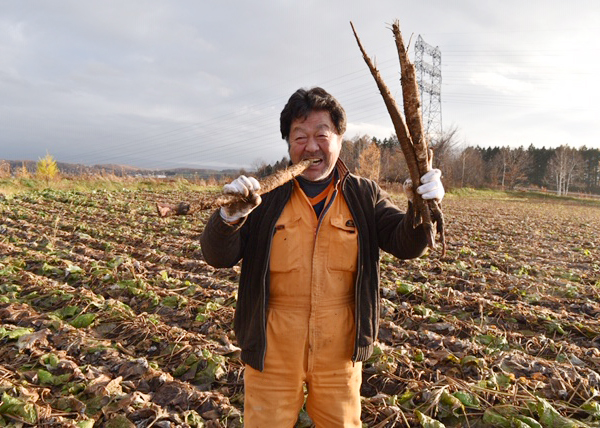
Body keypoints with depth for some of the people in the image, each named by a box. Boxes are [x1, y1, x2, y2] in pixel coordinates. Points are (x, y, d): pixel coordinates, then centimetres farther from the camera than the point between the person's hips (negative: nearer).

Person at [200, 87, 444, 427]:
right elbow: (219, 257, -10)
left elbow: (406, 245, -9)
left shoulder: (365, 196, -1)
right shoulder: (265, 197, -6)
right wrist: (230, 217, -32)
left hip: (339, 352, 1)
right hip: (273, 351, -1)